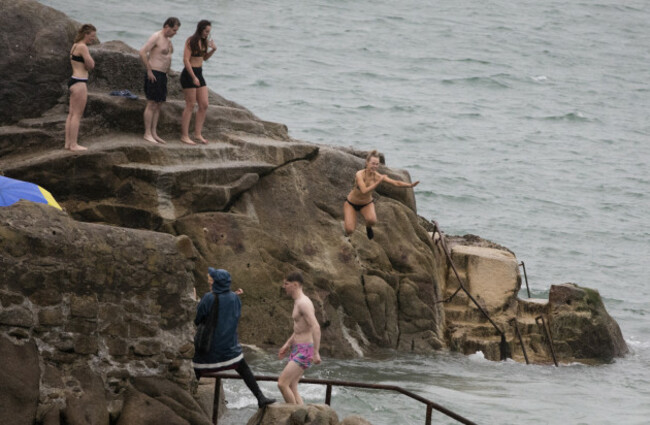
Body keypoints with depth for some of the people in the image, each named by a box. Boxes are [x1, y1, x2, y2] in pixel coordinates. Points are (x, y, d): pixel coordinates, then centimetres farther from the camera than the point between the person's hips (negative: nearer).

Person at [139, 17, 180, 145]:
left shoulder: (168, 40, 15)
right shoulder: (156, 37, -12)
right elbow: (142, 52, -19)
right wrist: (149, 71, -18)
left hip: (163, 75, 9)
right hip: (154, 75, -9)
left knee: (158, 105, 9)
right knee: (152, 104, -8)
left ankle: (154, 133, 13)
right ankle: (147, 134, -7)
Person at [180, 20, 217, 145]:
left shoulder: (204, 42, 11)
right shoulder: (191, 41, -13)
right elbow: (186, 60, -17)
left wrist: (213, 50, 5)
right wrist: (193, 77, -21)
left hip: (199, 74, 8)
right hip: (189, 74, -8)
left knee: (204, 105, 5)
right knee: (190, 105, -6)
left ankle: (198, 134, 11)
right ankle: (184, 135, -1)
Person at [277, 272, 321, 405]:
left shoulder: (304, 303, -17)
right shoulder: (298, 302, 16)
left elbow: (315, 327, -27)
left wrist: (316, 352, -32)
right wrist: (287, 345, 28)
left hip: (305, 351, -10)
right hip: (297, 350, 10)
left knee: (282, 383, -15)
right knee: (291, 388, 6)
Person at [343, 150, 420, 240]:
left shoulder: (377, 176, -18)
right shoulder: (360, 174, -29)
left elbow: (396, 183, -22)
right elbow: (364, 191, -41)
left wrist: (410, 185, -36)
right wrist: (378, 182, -43)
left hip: (367, 203, 3)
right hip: (351, 203, -3)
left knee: (372, 221, -30)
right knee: (349, 231, -15)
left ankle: (368, 228, 10)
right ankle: (346, 218, 24)